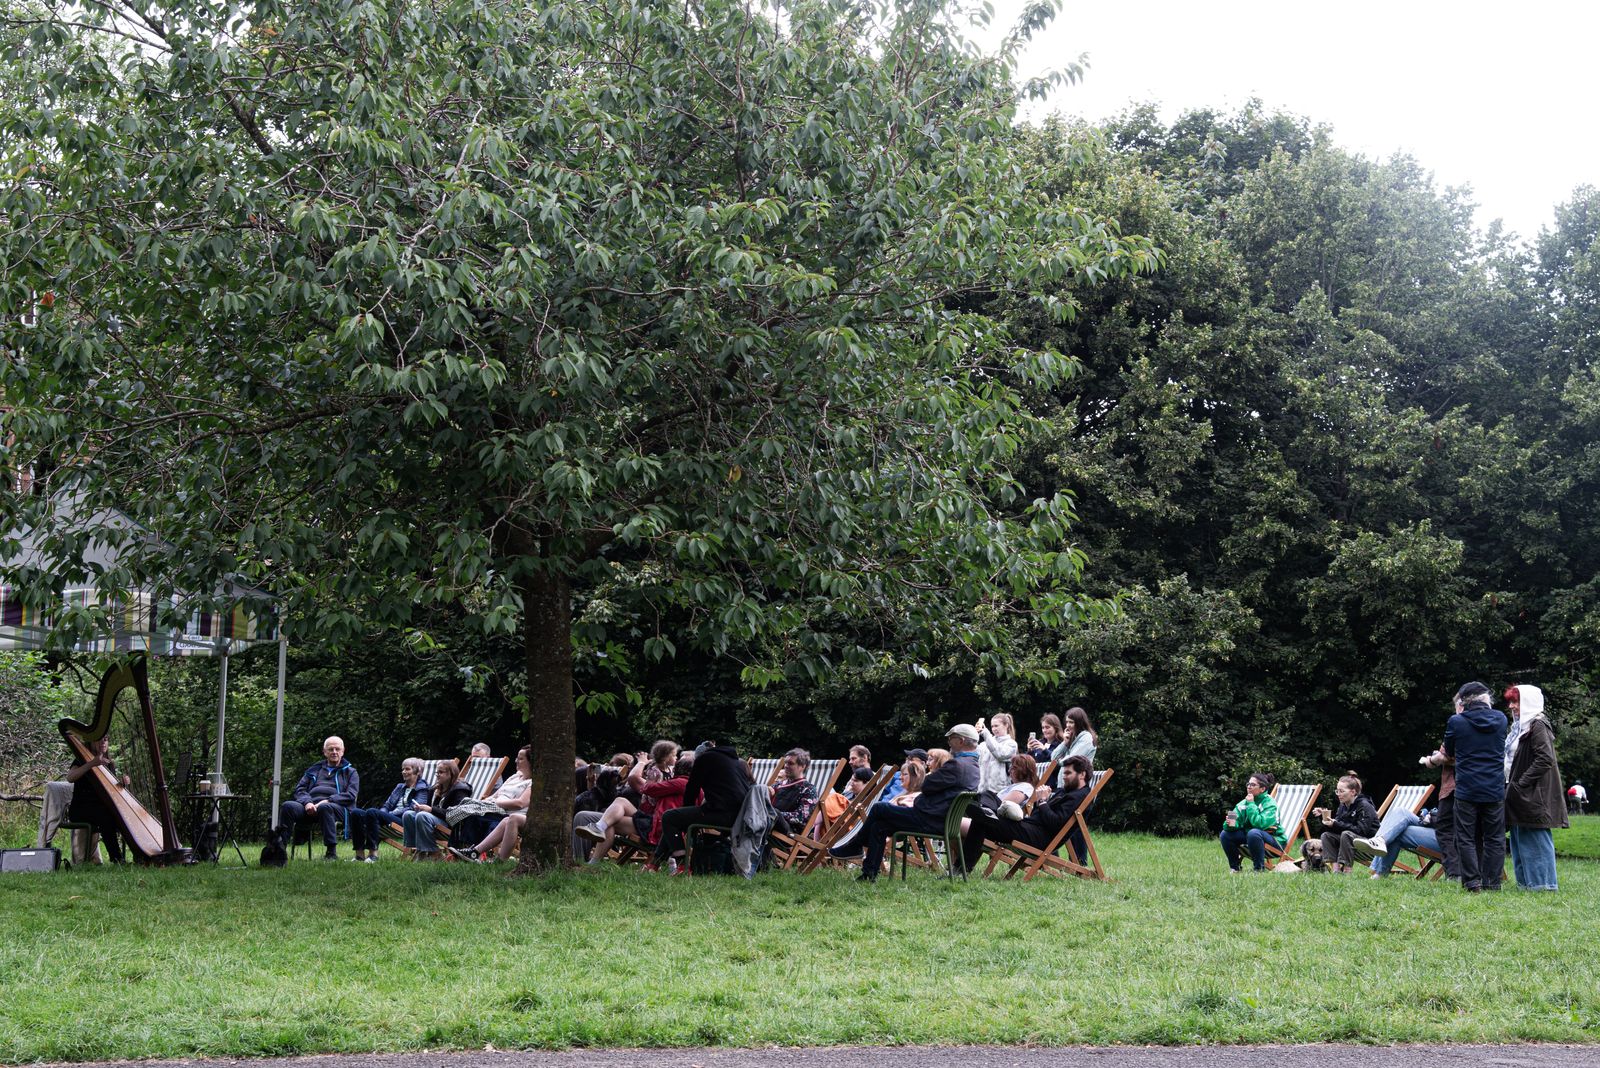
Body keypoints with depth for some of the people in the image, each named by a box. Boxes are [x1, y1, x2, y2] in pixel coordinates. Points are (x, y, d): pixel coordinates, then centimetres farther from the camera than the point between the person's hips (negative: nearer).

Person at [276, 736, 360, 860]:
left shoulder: (350, 772, 21)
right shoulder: (314, 770, 30)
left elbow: (350, 795, 4)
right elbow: (299, 789, 19)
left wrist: (327, 801, -10)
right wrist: (307, 802, -5)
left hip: (337, 807, -3)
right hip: (311, 806, 3)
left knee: (324, 808, -41)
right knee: (287, 806, -27)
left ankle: (332, 852, -39)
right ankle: (280, 846, -34)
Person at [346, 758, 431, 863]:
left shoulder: (423, 789, 6)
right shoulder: (400, 786, 30)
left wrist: (390, 814, -13)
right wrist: (383, 812, -2)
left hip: (403, 821, -8)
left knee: (372, 812, -33)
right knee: (355, 813, -14)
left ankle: (373, 853, -37)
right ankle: (360, 853, -23)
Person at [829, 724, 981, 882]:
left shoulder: (957, 765, -20)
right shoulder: (973, 766, 13)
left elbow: (927, 786, -17)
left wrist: (932, 773, 3)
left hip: (929, 820, -10)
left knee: (879, 809, -1)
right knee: (879, 826, 12)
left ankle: (854, 848, 16)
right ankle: (869, 874, 13)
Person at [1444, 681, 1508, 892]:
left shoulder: (1456, 722, -8)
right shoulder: (1500, 719, 1)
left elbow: (1449, 752, 7)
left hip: (1466, 789, -3)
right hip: (1495, 790, 3)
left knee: (1466, 838, 5)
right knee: (1494, 838, 10)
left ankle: (1472, 881, 0)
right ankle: (1492, 881, 9)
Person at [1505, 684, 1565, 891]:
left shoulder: (1538, 726, -11)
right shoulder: (1519, 727, 17)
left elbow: (1545, 759, -20)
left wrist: (1520, 783, -20)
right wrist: (1510, 785, 12)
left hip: (1534, 794, -10)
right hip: (1520, 795, 10)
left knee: (1535, 839, -6)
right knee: (1519, 838, 11)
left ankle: (1542, 882, 0)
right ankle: (1526, 881, 17)